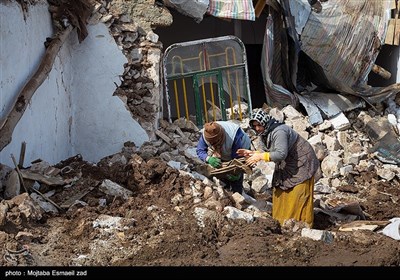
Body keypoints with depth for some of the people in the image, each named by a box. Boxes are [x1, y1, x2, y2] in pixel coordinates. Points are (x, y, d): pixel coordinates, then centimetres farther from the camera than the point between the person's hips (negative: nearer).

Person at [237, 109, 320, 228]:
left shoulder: (279, 132, -28)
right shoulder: (266, 133, 3)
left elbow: (281, 154, -36)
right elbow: (270, 151, 7)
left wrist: (260, 156, -31)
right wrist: (253, 153, -7)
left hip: (301, 163, -10)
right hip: (287, 164, 10)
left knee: (298, 194, -9)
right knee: (280, 191, 10)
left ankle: (304, 223, -1)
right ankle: (282, 221, 17)